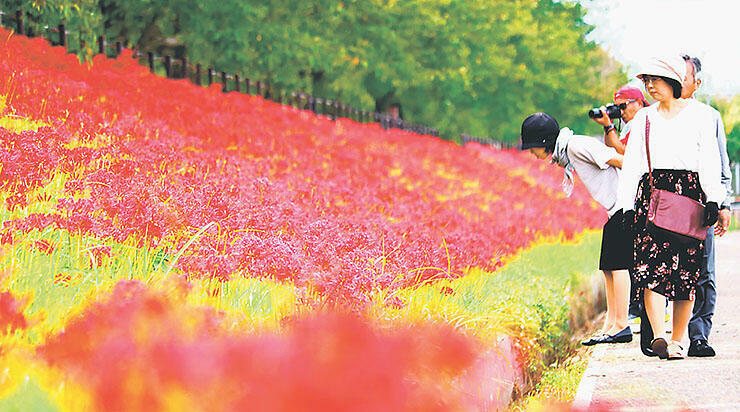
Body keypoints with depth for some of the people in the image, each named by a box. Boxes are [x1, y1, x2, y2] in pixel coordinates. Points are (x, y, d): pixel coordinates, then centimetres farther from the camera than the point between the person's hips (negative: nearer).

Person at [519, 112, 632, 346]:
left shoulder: (576, 146, -17)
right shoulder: (563, 156, 12)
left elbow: (619, 160, -16)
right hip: (613, 211, 10)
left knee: (617, 264, -9)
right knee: (608, 268, 7)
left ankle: (621, 326, -7)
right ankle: (610, 325, 8)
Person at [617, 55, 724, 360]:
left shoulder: (698, 115, 9)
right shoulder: (644, 118, 16)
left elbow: (709, 161, 5)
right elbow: (631, 164, 14)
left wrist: (712, 200, -4)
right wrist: (628, 206, 6)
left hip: (689, 192, -1)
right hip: (652, 193, 1)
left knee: (686, 271, -4)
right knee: (652, 265, -16)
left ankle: (677, 340, 4)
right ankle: (658, 338, -27)